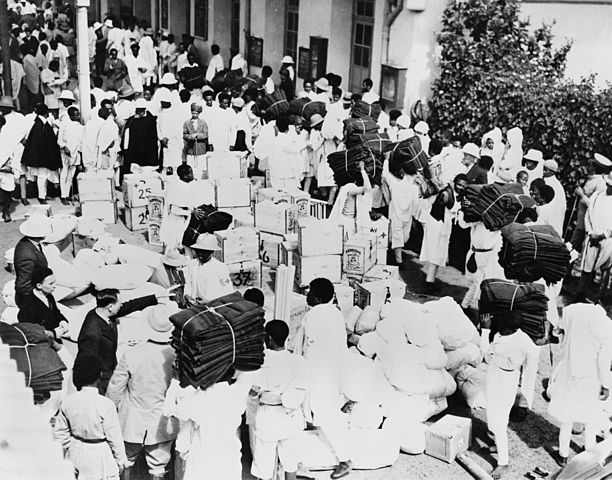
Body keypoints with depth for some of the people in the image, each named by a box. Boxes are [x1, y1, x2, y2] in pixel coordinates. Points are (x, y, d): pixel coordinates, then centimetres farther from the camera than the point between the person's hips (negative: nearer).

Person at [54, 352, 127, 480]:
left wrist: (67, 450, 19)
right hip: (99, 457, -5)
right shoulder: (105, 405, -22)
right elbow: (114, 437, -15)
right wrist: (120, 460, -1)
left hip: (76, 454, 5)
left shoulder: (68, 401, -7)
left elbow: (60, 432, 3)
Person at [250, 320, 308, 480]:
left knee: (264, 462, 14)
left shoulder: (262, 361, -19)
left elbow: (253, 392, -15)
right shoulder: (298, 361, -10)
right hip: (291, 418, 3)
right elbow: (301, 393, -7)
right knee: (290, 460, 20)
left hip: (267, 419, -3)